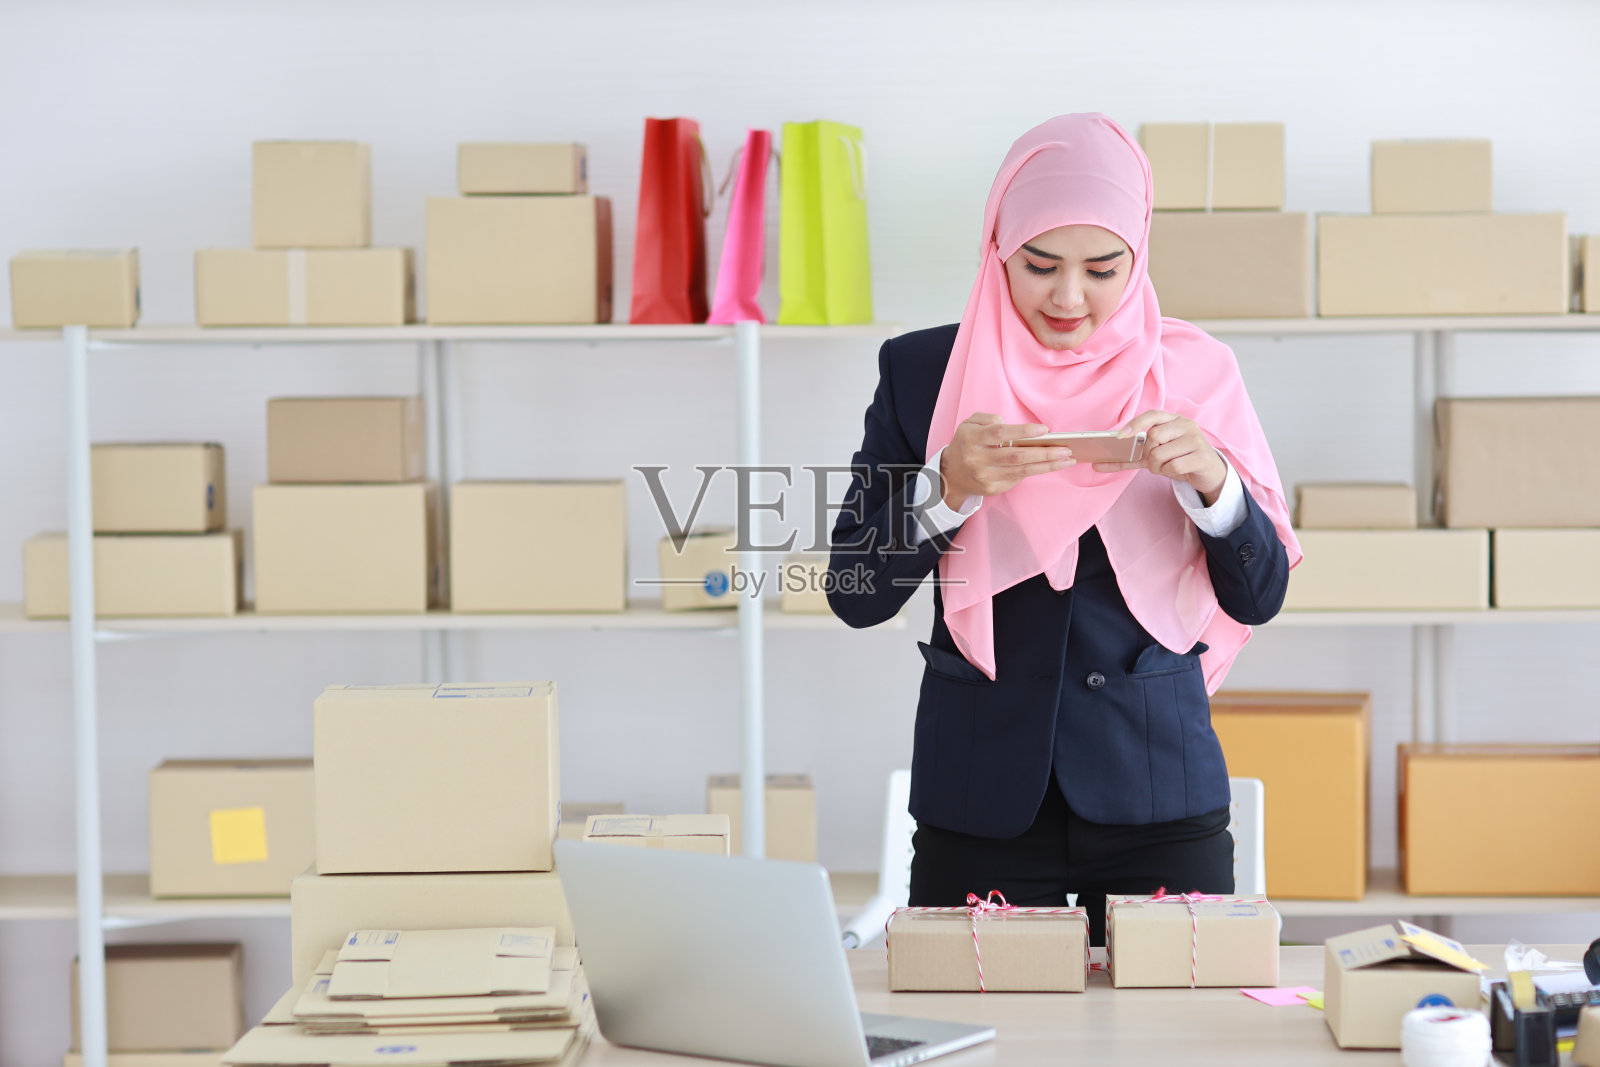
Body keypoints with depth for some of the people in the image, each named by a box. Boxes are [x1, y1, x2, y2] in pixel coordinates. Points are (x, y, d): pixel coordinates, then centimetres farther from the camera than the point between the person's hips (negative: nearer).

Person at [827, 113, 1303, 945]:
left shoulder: (1190, 372, 2)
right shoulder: (920, 370, 1)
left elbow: (1259, 597, 1)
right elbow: (855, 595, -3)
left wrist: (1210, 480, -17)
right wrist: (947, 486, -19)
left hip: (1157, 792, 1)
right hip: (981, 800, 0)